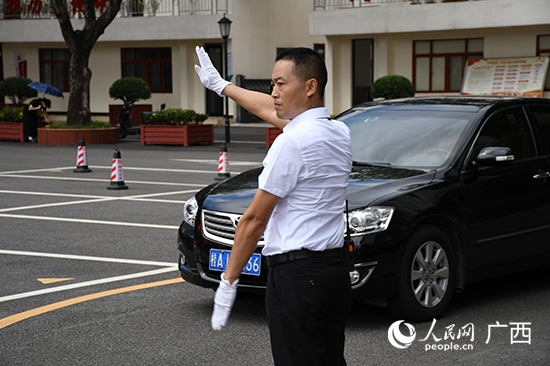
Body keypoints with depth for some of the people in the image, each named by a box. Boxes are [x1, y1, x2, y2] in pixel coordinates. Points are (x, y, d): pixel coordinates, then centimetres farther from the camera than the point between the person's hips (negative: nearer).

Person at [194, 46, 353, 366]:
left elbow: (254, 221, -11)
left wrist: (228, 282, -3)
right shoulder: (340, 133, 10)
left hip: (297, 275, -9)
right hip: (337, 268, 9)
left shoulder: (291, 142, -15)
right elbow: (271, 110, 27)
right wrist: (221, 85, 41)